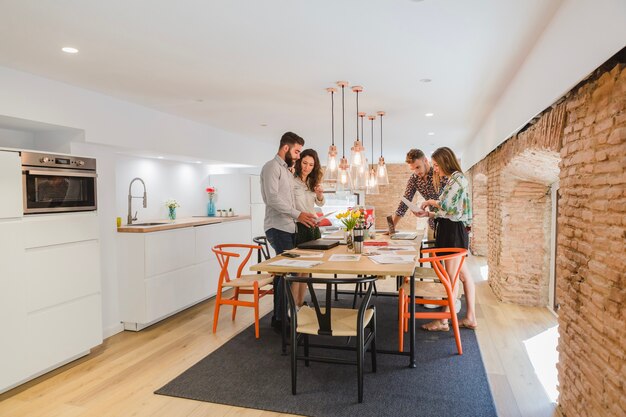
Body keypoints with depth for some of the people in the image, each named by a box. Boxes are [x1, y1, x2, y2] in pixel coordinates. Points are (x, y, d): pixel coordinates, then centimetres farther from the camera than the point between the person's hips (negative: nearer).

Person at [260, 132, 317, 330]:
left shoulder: (287, 170, 21)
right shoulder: (272, 166, -7)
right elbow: (272, 198, -19)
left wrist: (303, 216, 13)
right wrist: (297, 214, -22)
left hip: (288, 228, 9)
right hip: (278, 228, -9)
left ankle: (279, 316, 19)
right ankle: (281, 318, -1)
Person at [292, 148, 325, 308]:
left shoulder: (313, 182, 11)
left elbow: (320, 203, 20)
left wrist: (320, 194, 0)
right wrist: (299, 215, -31)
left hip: (312, 227, 7)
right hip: (298, 227, -7)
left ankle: (301, 303, 20)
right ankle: (293, 305, 5)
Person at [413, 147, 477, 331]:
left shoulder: (458, 178, -12)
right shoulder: (454, 180, 16)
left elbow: (445, 204, -22)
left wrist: (430, 201, -4)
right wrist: (427, 214, 10)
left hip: (454, 231, -10)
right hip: (451, 230, 10)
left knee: (451, 278, -2)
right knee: (464, 275, 12)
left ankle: (444, 321, 7)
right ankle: (470, 318, 21)